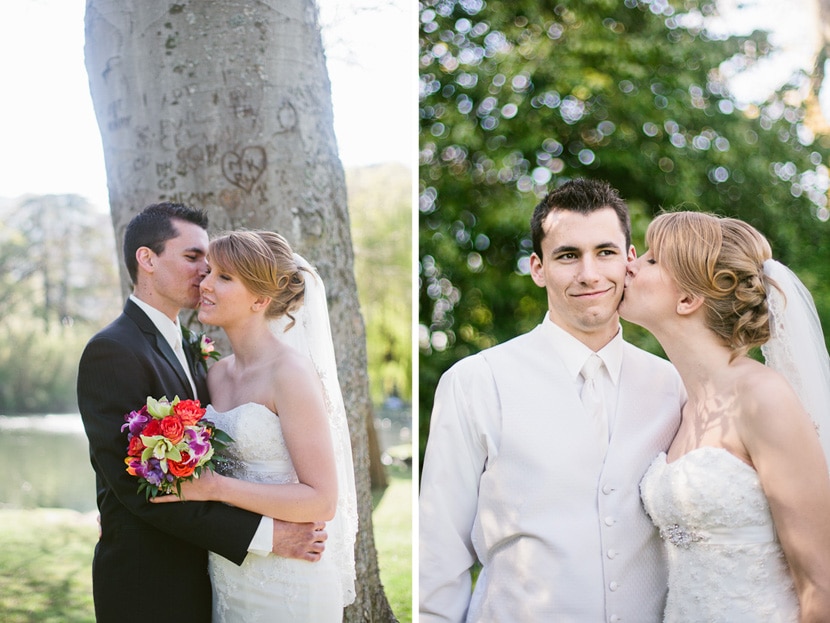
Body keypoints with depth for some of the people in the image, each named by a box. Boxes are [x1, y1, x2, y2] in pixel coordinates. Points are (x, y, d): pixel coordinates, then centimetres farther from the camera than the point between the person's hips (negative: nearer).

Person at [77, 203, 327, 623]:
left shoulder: (179, 346, 11)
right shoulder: (113, 351, -18)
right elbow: (137, 485, -24)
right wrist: (263, 534, -25)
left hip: (194, 570, 8)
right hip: (147, 587, -8)